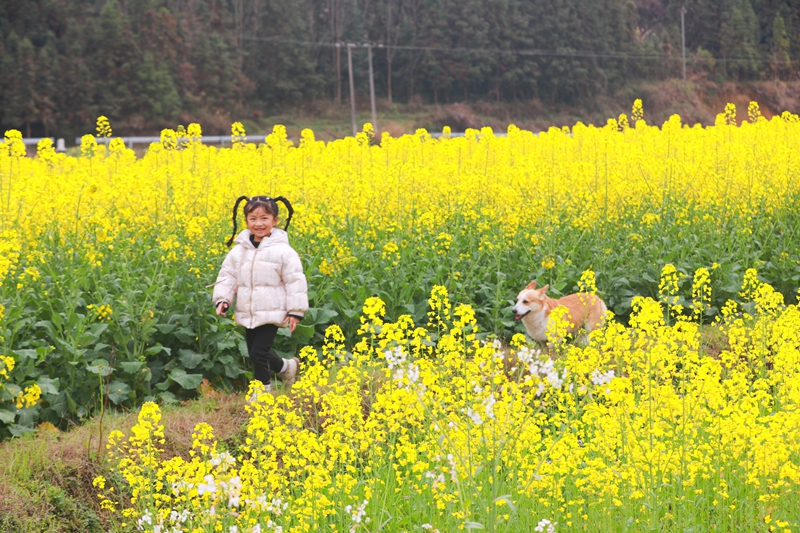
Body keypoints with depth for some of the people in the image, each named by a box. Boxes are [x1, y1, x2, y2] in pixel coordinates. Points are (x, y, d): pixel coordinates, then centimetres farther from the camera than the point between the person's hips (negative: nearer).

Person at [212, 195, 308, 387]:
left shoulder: (282, 251, -10)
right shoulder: (239, 250, 3)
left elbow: (295, 281, -8)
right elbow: (227, 276, 8)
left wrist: (296, 311, -9)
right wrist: (222, 299, -6)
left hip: (271, 314, -6)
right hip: (248, 314, 6)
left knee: (258, 354, -8)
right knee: (255, 353, 12)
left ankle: (261, 391, 11)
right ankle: (287, 367, 32)